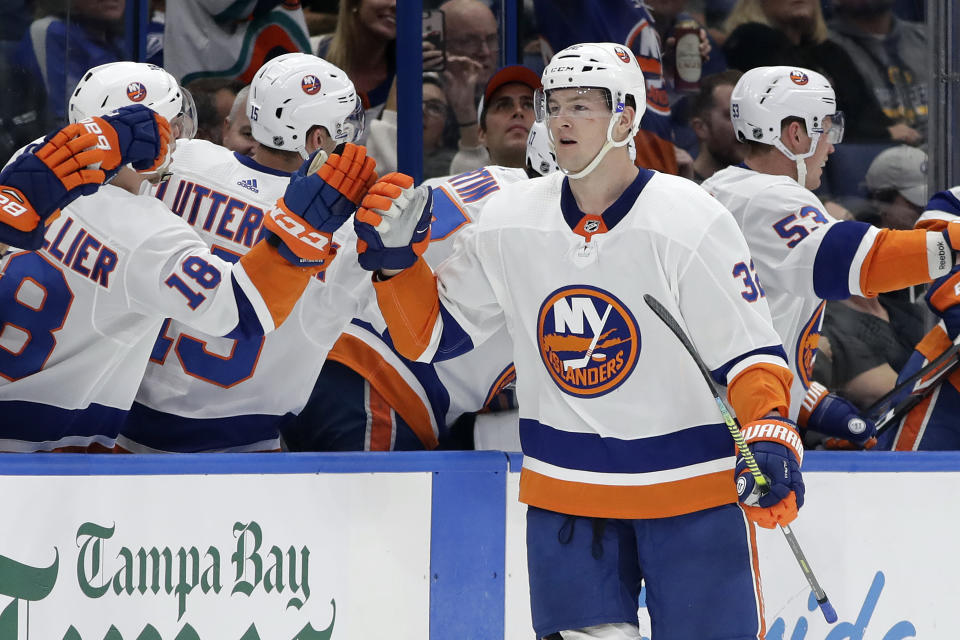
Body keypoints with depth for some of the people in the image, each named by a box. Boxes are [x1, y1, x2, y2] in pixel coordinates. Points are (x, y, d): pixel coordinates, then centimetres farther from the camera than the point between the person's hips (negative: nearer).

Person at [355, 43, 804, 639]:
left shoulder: (692, 221, -13)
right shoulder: (511, 221, -1)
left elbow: (749, 350, -13)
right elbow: (432, 334, 8)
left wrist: (770, 435, -28)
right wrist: (396, 258, -8)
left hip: (690, 484, -3)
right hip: (566, 489, 3)